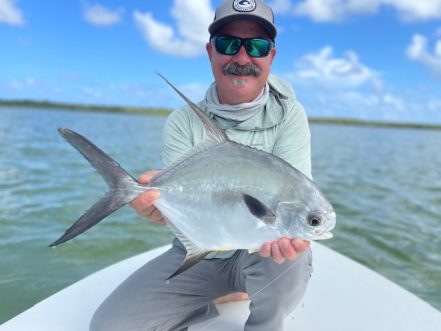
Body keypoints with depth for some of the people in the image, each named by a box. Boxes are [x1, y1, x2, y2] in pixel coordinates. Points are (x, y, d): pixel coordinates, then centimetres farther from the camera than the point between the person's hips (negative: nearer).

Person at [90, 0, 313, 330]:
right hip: (197, 256, 2)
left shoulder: (288, 114, -9)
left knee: (289, 246, -37)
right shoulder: (183, 122, -5)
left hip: (267, 260, -1)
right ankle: (227, 295, 9)